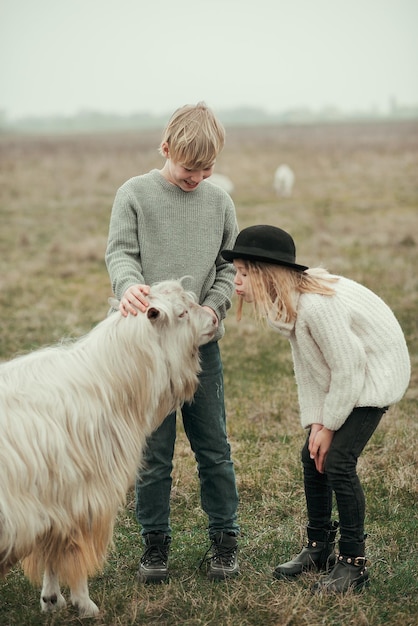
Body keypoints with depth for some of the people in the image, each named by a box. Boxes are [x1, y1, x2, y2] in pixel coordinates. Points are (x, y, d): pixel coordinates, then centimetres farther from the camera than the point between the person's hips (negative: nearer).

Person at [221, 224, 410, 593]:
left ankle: (354, 563, -1)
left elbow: (349, 371, -26)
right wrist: (314, 422, -4)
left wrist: (329, 427, -15)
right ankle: (319, 548, 22)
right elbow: (306, 367, 2)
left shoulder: (317, 305, -33)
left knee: (337, 462, -14)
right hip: (342, 376, 9)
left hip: (375, 371, -9)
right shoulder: (287, 303, -5)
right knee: (312, 456, 6)